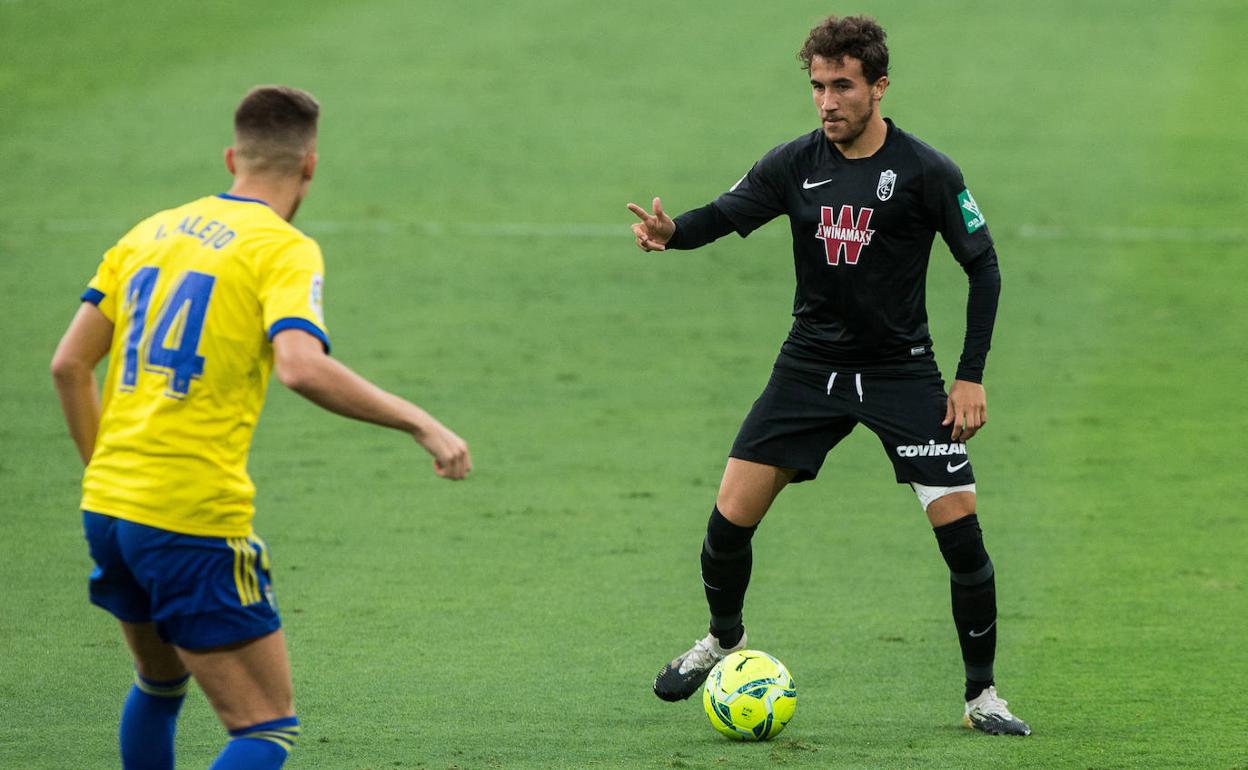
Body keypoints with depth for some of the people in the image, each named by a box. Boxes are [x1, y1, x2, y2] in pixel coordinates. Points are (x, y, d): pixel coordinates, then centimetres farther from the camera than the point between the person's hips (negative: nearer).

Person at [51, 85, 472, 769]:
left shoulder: (151, 231, 13)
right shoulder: (283, 250, -7)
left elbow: (69, 364, 13)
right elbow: (302, 367, -26)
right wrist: (419, 423, -19)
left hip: (107, 507, 7)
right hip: (194, 522, -7)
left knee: (159, 685, 30)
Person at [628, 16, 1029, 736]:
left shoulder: (926, 172, -11)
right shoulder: (796, 164, -3)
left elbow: (983, 266, -5)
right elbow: (722, 216, 0)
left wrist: (972, 376, -9)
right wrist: (671, 230, -24)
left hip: (901, 371, -3)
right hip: (811, 366, 3)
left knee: (960, 526, -12)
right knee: (731, 514, -3)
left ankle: (982, 695, 4)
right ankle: (725, 639, 27)